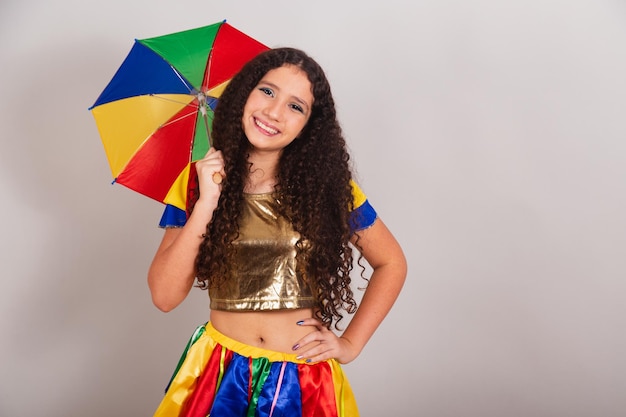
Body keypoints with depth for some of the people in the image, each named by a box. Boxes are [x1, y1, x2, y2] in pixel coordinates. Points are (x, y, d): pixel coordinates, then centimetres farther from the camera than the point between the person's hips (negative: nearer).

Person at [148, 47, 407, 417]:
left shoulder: (327, 185, -6)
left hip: (305, 382, 0)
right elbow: (165, 296, -12)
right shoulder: (200, 182, -5)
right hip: (221, 376, 1)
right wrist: (206, 204, -20)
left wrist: (350, 344, -3)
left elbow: (392, 263, 4)